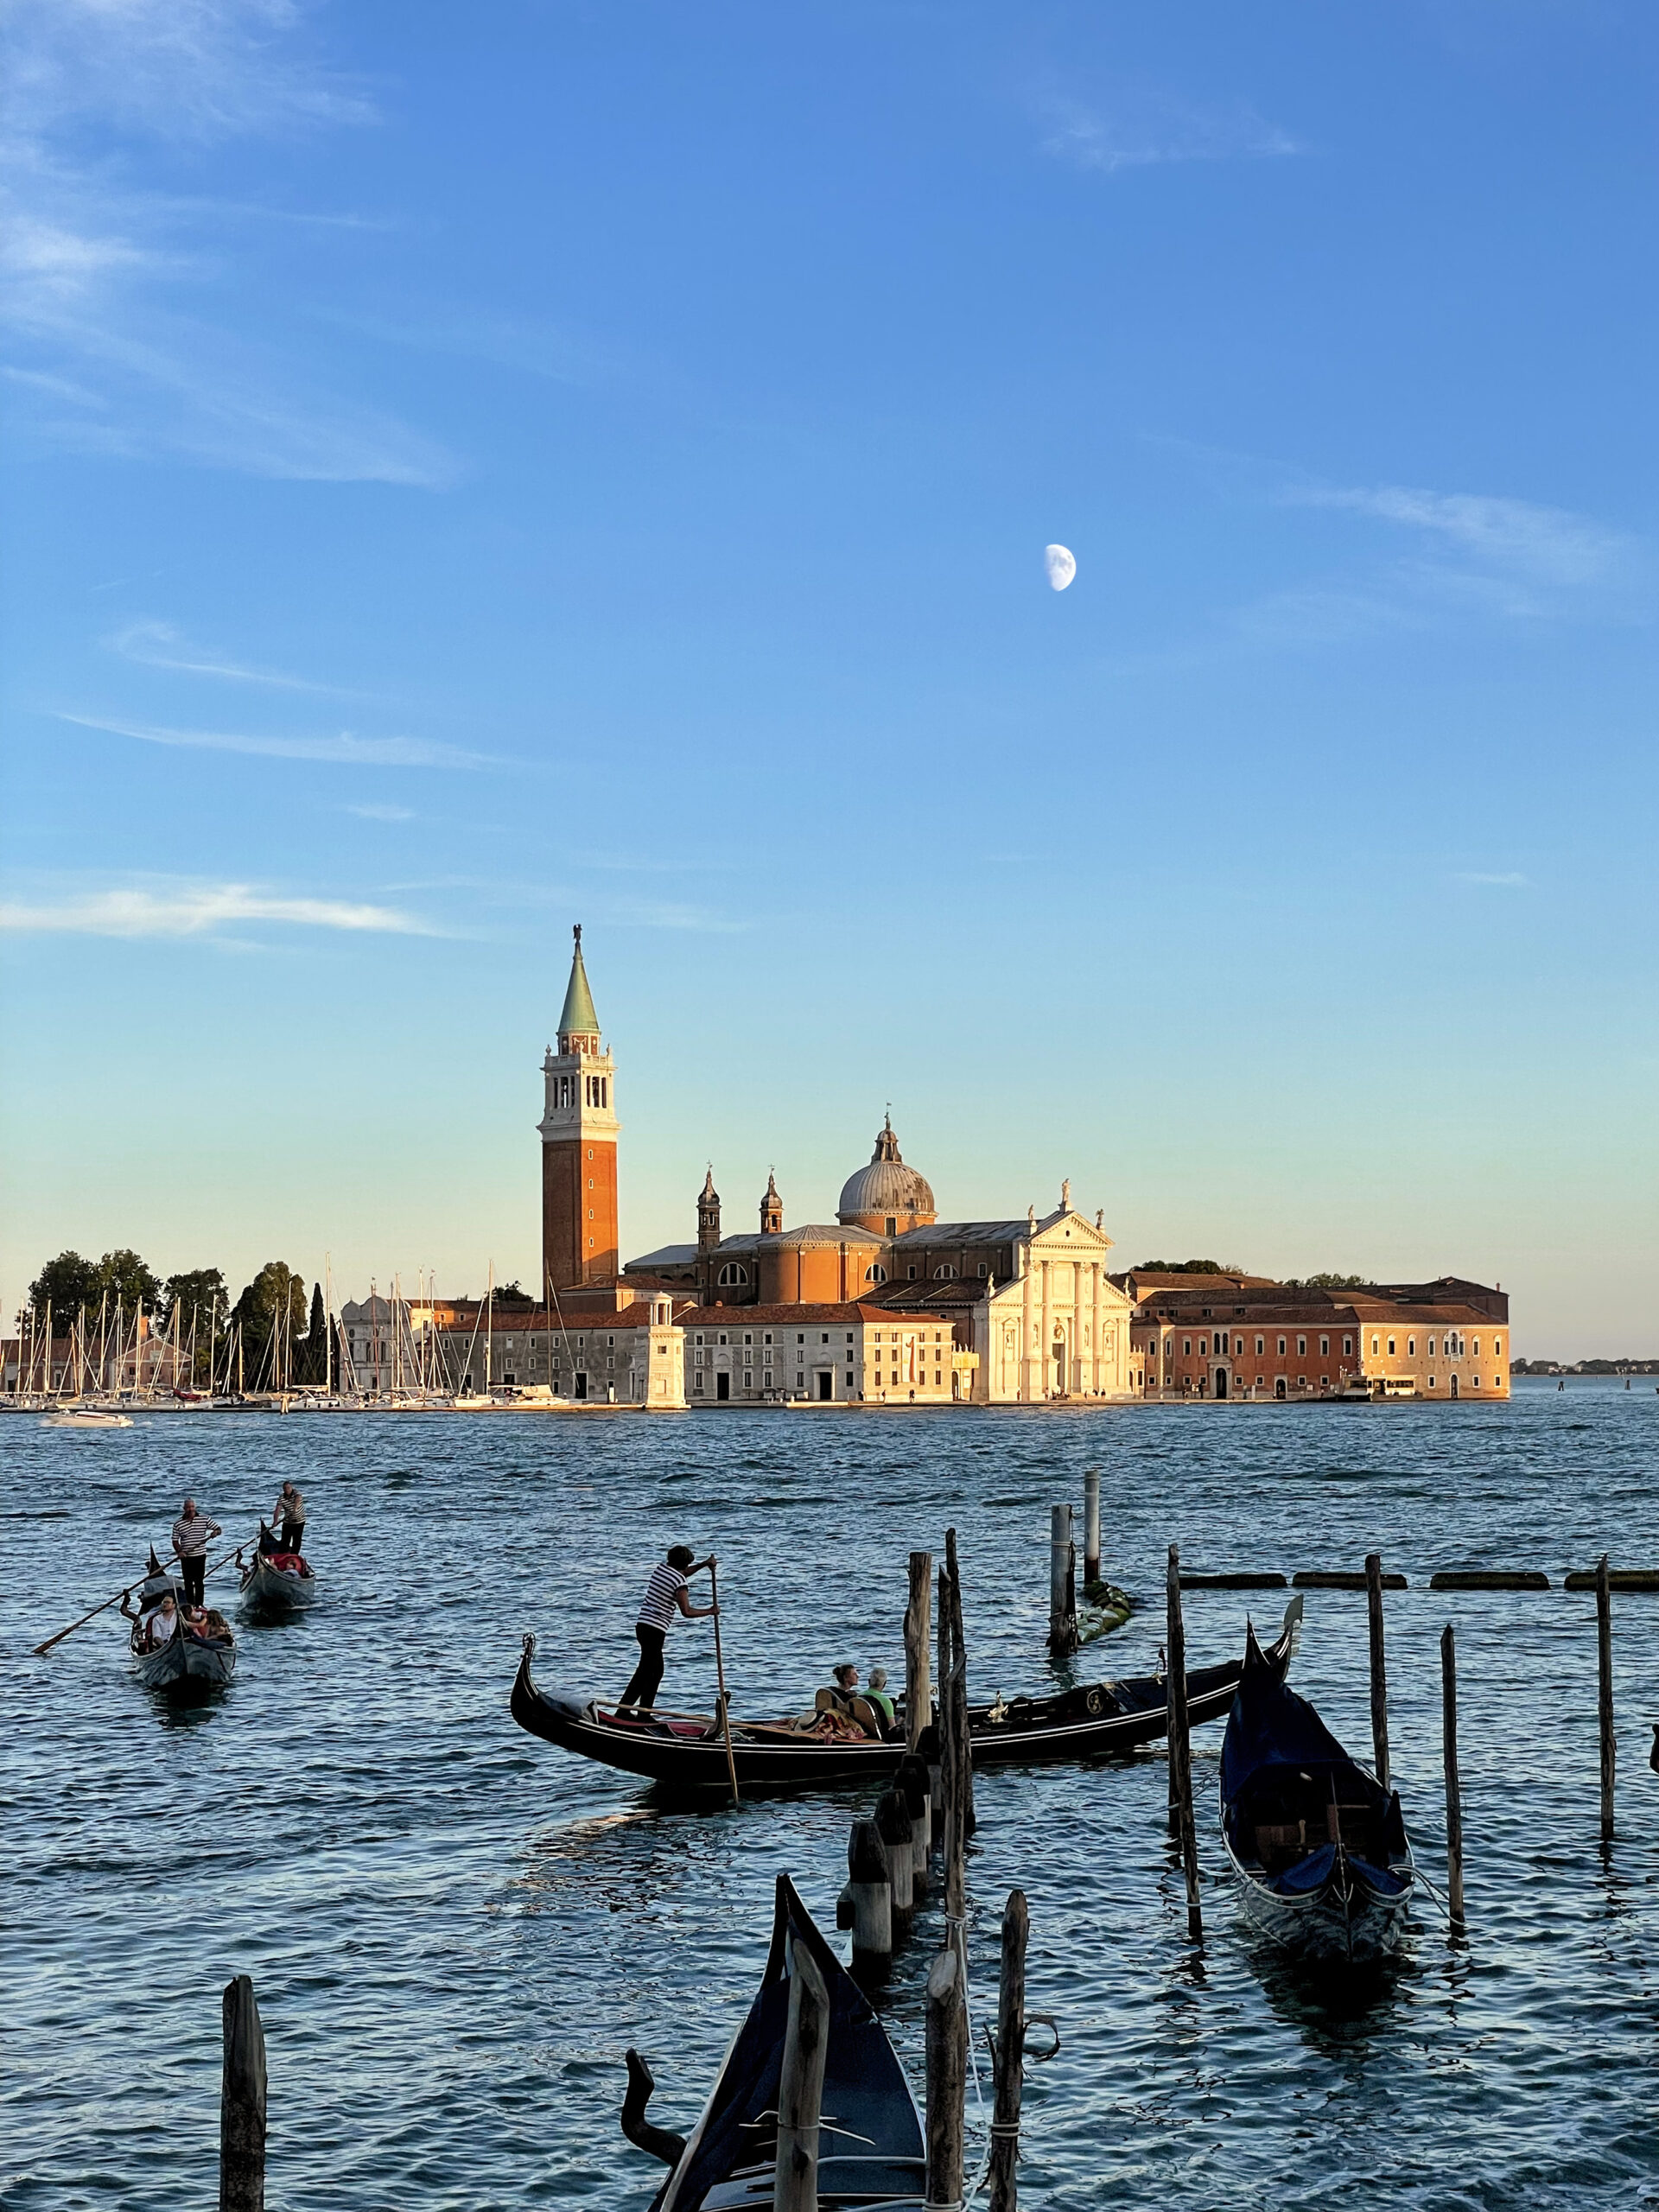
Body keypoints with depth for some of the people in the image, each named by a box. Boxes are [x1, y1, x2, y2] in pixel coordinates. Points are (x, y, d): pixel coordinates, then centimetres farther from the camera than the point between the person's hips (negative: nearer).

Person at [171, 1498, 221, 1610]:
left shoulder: (204, 1519, 1)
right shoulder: (178, 1524, 1)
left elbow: (219, 1529, 5)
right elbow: (175, 1540, 3)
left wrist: (216, 1532, -19)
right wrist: (179, 1551, -14)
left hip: (200, 1556, 0)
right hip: (186, 1557, 0)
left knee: (199, 1582, 3)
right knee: (188, 1582, 4)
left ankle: (199, 1605, 8)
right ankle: (190, 1605, 11)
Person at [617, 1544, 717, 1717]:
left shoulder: (660, 1567, 11)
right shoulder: (679, 1582, -12)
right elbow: (687, 1611, -16)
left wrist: (704, 1564, 28)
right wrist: (710, 1611, -4)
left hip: (642, 1625, 8)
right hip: (655, 1629, -8)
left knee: (656, 1670, 17)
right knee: (646, 1670, -5)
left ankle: (644, 1713, 17)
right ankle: (623, 1711, -8)